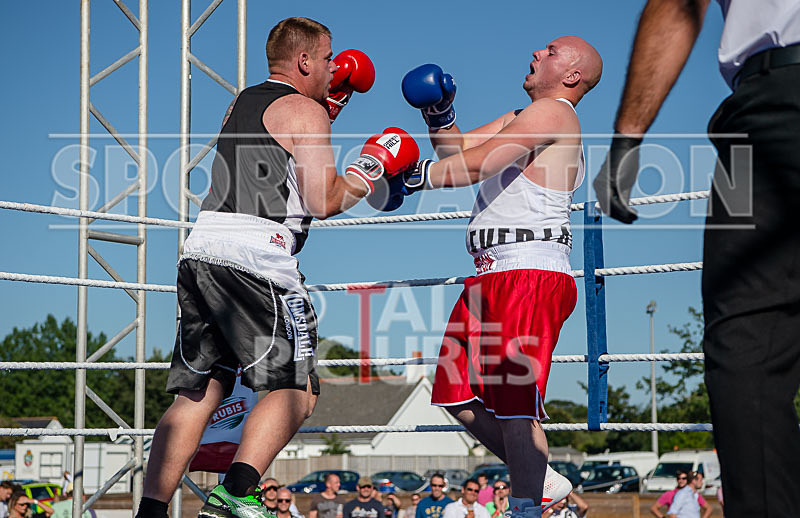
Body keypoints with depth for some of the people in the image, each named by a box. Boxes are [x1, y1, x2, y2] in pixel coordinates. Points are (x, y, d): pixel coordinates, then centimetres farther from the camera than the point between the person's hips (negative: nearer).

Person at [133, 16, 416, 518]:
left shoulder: (242, 104, 25)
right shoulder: (304, 112, 0)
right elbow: (323, 202, -8)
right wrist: (372, 167, 8)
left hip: (201, 251, 8)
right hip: (254, 257, -8)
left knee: (197, 392, 9)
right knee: (297, 387, -2)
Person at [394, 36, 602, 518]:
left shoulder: (552, 112, -6)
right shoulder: (523, 117, 26)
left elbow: (478, 163, -15)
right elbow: (458, 149, 26)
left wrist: (415, 178, -8)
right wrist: (439, 112, 8)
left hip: (531, 274, -10)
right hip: (492, 278, 10)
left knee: (512, 402, -14)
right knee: (459, 395, 10)